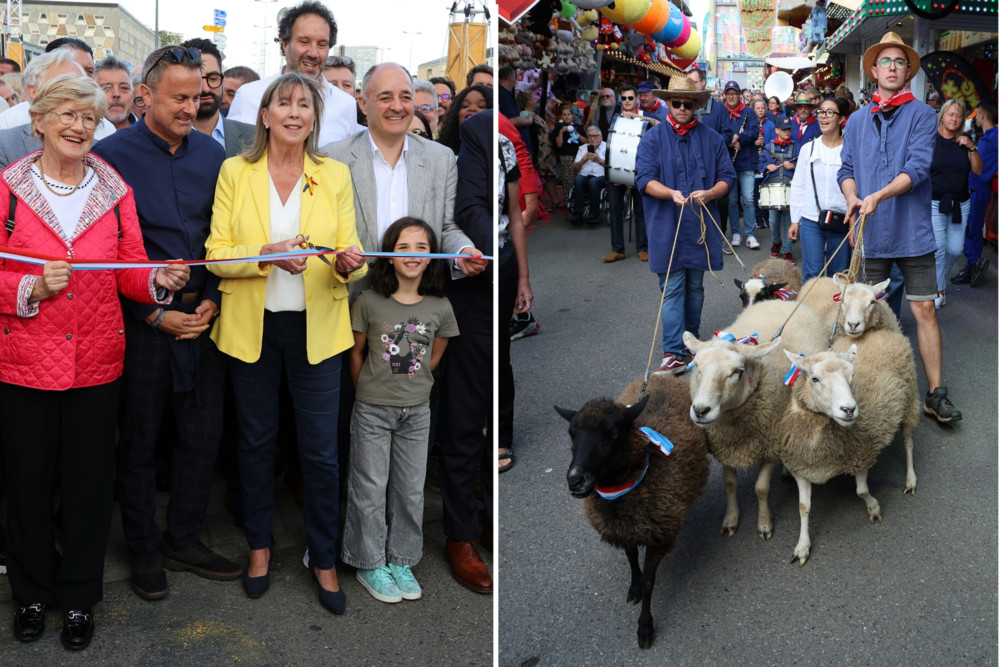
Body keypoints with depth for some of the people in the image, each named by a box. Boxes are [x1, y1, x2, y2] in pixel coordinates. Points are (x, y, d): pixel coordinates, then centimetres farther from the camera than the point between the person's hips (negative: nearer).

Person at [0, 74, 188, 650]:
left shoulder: (115, 191, 5)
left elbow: (130, 275, 6)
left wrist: (160, 280, -14)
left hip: (97, 361, 2)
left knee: (90, 481, 8)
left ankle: (79, 596, 27)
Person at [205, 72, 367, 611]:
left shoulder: (336, 175, 2)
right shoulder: (235, 172, 0)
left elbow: (351, 260, 2)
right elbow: (216, 254, -4)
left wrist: (348, 264, -22)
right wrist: (267, 256, -22)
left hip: (316, 328, 0)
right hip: (251, 326, 0)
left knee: (320, 450, 2)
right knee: (256, 441, 13)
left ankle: (324, 559, 20)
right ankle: (259, 546, 33)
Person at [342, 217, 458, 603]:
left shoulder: (440, 308, -6)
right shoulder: (369, 302, -12)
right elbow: (356, 354, 1)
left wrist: (411, 386, 12)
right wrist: (368, 393, 10)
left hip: (416, 411, 2)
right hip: (373, 411, -2)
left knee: (410, 490, 11)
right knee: (370, 488, 6)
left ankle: (401, 561, 27)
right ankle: (370, 564, 22)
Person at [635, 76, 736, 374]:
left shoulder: (712, 139, 9)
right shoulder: (653, 138, 2)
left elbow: (727, 176, 7)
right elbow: (645, 179, -6)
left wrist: (709, 194, -14)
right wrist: (672, 194, -23)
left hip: (701, 226, 3)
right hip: (667, 227, -3)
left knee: (695, 288, 13)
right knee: (672, 290, -4)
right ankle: (674, 353, -4)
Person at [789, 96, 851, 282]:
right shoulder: (807, 149, 7)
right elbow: (798, 186, 11)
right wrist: (795, 220, 8)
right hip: (811, 221, 2)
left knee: (838, 276, 7)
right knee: (812, 275, -1)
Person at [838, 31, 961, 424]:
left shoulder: (921, 114, -2)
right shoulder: (857, 120, 9)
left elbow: (918, 167, -12)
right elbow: (846, 170, 8)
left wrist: (878, 196, -25)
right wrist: (853, 199, -12)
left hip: (912, 229, -3)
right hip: (869, 231, 3)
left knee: (924, 309, -1)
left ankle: (935, 394, 5)